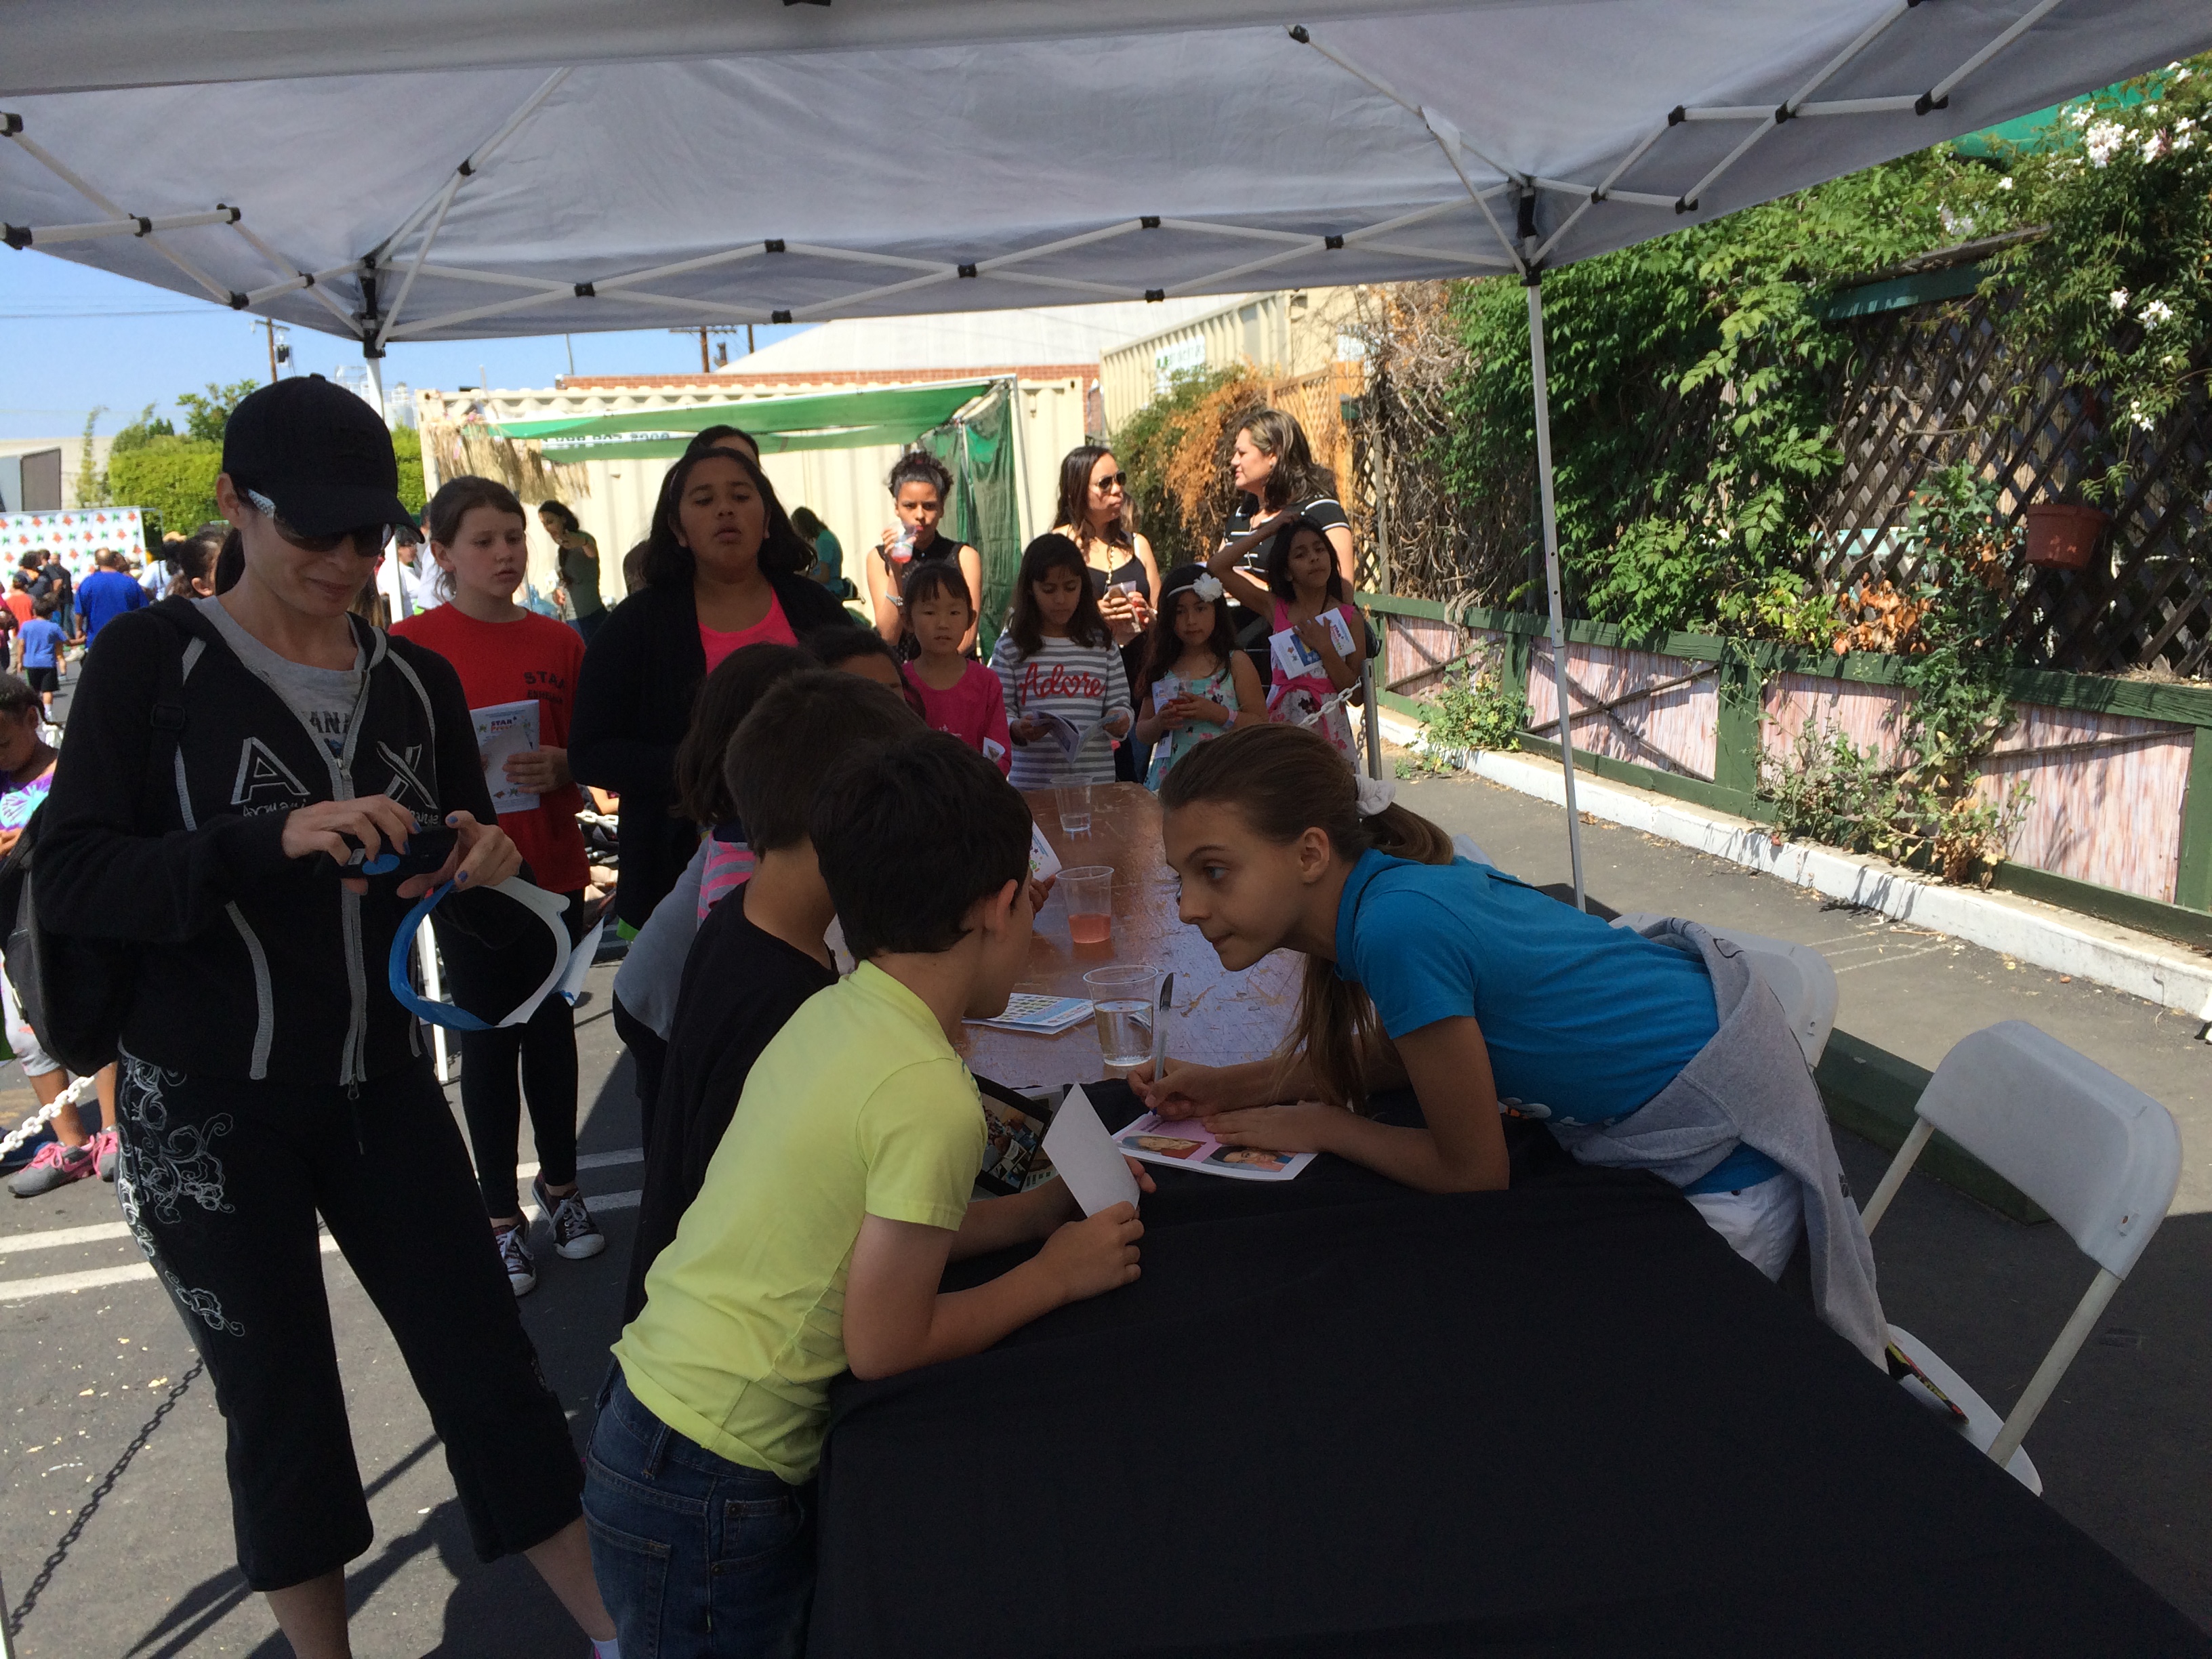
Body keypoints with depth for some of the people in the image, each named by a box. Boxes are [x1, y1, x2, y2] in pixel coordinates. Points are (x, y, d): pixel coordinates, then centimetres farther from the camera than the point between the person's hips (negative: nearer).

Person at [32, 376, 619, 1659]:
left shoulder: (417, 682, 5)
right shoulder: (155, 659, -6)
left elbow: (490, 917, 10)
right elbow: (69, 880, -14)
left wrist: (484, 866, -13)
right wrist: (272, 840, -28)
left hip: (381, 1089, 3)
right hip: (207, 1108, -3)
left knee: (494, 1375, 6)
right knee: (281, 1411, 10)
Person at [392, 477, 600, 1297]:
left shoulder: (559, 642, 4)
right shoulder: (410, 645, -6)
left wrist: (558, 767, -11)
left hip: (552, 867, 3)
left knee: (553, 1024, 13)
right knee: (489, 1037, 6)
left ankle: (560, 1182, 31)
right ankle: (500, 1213, 20)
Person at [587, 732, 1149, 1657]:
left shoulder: (830, 1014, 0)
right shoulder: (933, 1099, -24)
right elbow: (884, 1345, -18)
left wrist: (1038, 1211, 8)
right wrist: (1053, 1276, -6)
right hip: (710, 1503, -8)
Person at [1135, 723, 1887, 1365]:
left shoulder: (1399, 927, -36)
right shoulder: (1380, 880, -9)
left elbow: (1472, 1172, -22)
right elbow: (1398, 1050, 10)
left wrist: (1322, 1127, -8)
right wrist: (1233, 1085, 1)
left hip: (1725, 1151, -8)